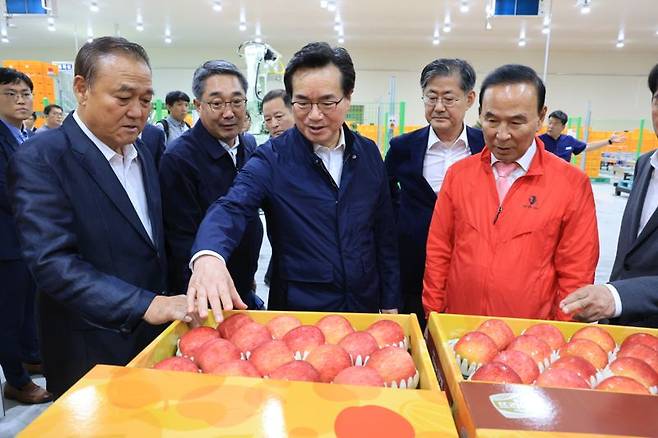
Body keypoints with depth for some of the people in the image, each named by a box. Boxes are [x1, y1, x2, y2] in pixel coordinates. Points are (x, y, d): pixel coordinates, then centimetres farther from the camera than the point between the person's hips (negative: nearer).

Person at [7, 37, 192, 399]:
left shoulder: (143, 152, 6)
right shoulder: (39, 160, -15)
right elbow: (53, 262, -24)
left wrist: (168, 304, 2)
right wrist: (146, 306, -30)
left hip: (153, 341, 6)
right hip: (92, 358, -6)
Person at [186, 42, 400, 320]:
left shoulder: (368, 153, 0)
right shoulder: (272, 158, -11)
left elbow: (384, 234, 4)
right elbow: (232, 207, -26)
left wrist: (390, 305, 4)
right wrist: (208, 256, -48)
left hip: (365, 307, 3)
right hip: (295, 312, -3)